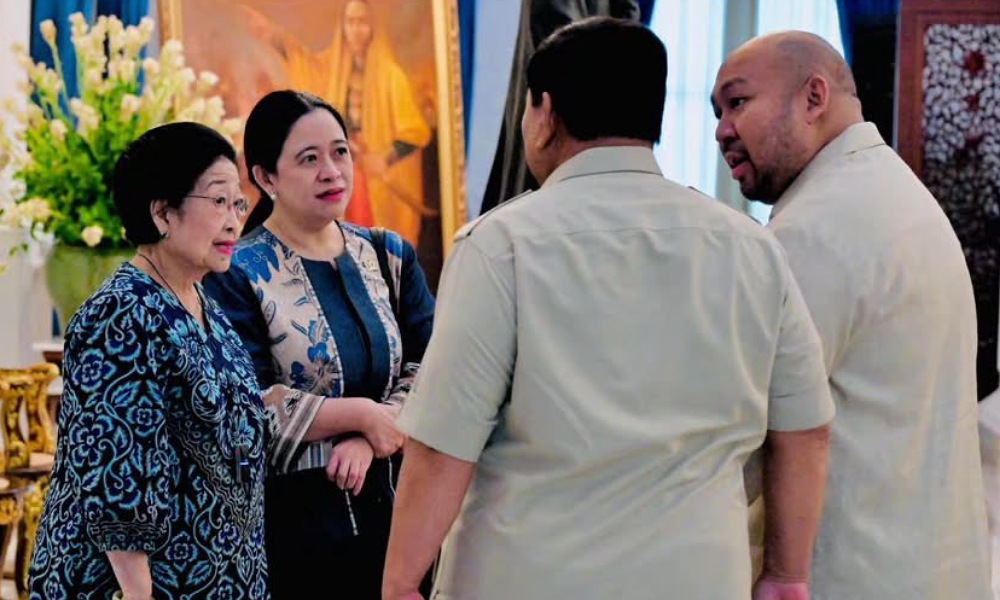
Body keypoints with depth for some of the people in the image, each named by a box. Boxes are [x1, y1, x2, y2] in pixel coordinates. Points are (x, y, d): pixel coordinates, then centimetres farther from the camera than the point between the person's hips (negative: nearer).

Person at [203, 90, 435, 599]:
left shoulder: (390, 256, 8)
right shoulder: (237, 275, -8)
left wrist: (370, 441, -15)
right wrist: (363, 414, -14)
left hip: (389, 505, 5)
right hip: (289, 519, -5)